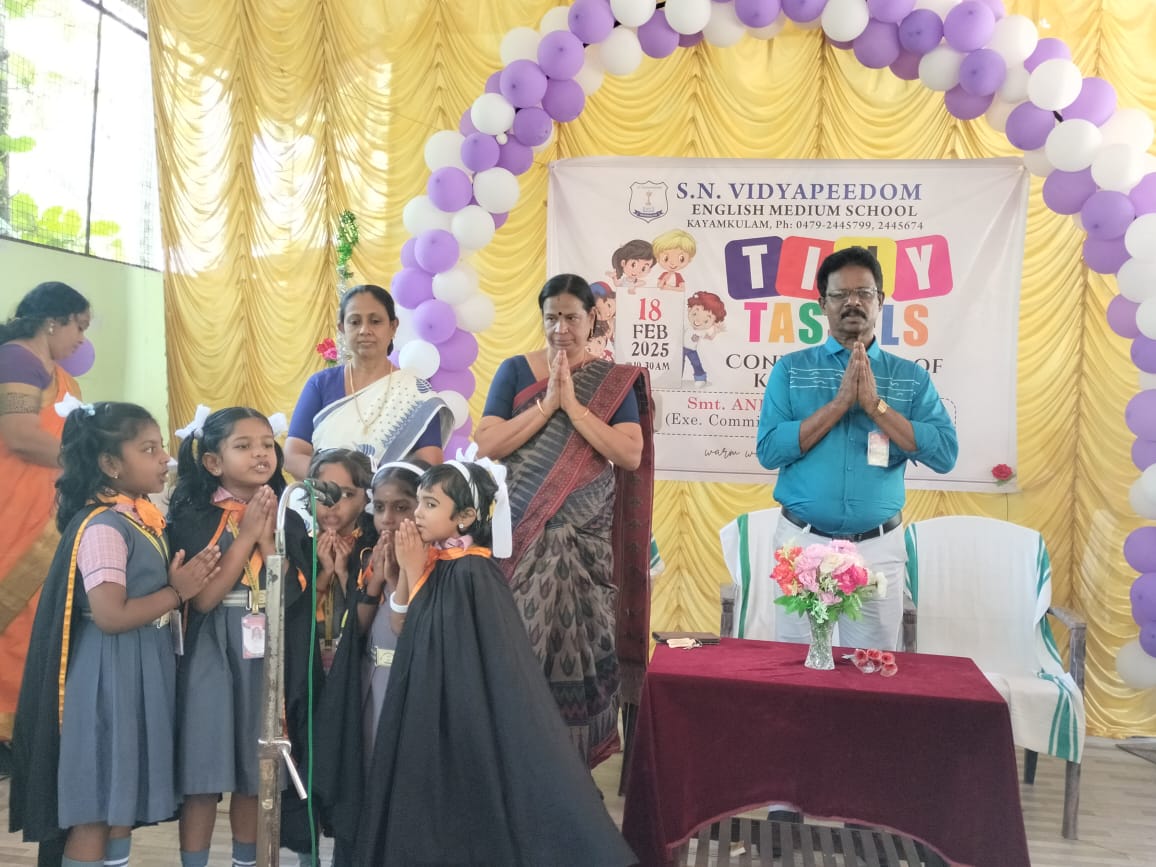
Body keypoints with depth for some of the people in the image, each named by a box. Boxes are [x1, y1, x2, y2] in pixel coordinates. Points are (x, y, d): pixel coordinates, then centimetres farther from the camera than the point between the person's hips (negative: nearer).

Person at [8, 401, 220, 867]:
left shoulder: (142, 519, 9)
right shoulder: (103, 527, -18)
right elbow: (111, 615, -25)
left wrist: (186, 580, 2)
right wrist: (177, 592, -15)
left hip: (141, 671, 9)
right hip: (110, 676, -9)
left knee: (122, 805, 17)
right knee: (95, 812, 1)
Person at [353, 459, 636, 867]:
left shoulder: (470, 571, -20)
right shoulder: (432, 560, 5)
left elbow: (430, 639, -17)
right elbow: (400, 628, 7)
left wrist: (416, 572, -15)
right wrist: (406, 570, -5)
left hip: (462, 709, -8)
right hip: (427, 706, 8)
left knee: (462, 808, 2)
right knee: (425, 800, 16)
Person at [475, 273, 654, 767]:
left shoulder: (614, 380, 6)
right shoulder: (516, 370, 6)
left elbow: (631, 454, -7)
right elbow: (486, 444, -5)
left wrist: (572, 403, -11)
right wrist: (548, 402, -10)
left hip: (587, 539, 0)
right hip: (525, 534, 0)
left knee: (582, 640, 0)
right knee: (522, 641, -1)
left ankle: (578, 755, 15)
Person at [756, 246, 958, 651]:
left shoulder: (910, 377, 5)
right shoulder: (791, 370, 2)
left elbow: (945, 454, -7)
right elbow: (769, 450, -10)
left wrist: (875, 404, -14)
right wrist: (840, 403, -15)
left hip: (878, 547, 1)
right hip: (803, 541, -1)